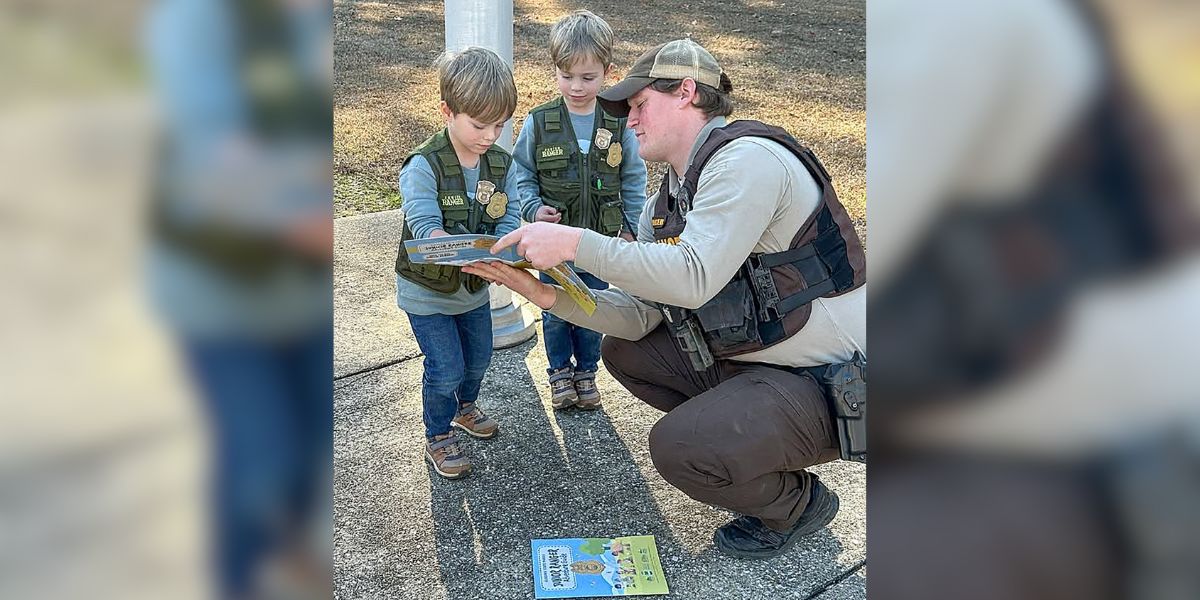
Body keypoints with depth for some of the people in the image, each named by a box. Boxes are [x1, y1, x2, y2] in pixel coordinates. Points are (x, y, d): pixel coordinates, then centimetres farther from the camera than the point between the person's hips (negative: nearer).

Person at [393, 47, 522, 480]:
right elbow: (426, 228, -32)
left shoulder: (501, 163, -6)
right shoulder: (423, 166, -24)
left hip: (474, 286, 6)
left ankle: (464, 407, 50)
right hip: (427, 292, -6)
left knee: (478, 357, 20)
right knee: (446, 369, -3)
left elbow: (508, 219, -10)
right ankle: (438, 438, 23)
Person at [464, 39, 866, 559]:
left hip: (827, 383, -9)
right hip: (750, 358, 9)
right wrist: (546, 294, -11)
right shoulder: (664, 205, 9)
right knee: (621, 351, 9)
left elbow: (694, 277, -32)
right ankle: (750, 442, 16)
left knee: (677, 448, -25)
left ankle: (798, 502, 7)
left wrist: (576, 243, -28)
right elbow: (638, 314, 2)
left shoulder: (746, 159, -20)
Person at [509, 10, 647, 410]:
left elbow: (633, 180, 1)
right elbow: (521, 173, 0)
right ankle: (560, 370, 37)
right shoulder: (539, 122, -11)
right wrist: (533, 209, -16)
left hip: (600, 241, 0)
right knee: (555, 310, 14)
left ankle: (586, 370, 37)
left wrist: (632, 228, 2)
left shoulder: (619, 124, -9)